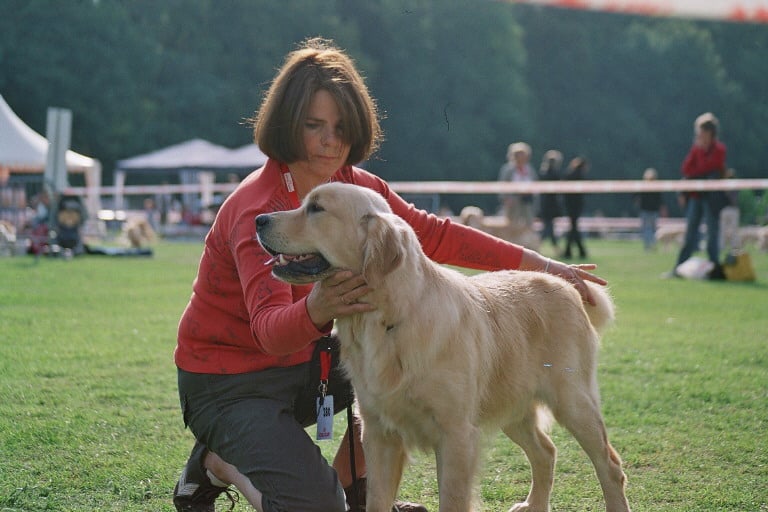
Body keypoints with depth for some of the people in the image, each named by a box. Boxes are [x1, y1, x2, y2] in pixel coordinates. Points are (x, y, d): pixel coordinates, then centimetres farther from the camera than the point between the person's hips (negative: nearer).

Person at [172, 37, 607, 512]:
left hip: (303, 359, 8)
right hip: (228, 381, -8)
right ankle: (217, 460, 7)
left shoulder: (355, 186, -3)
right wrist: (315, 309, -61)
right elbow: (268, 328, -38)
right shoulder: (256, 208, -26)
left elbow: (434, 236, 3)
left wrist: (545, 266, 0)